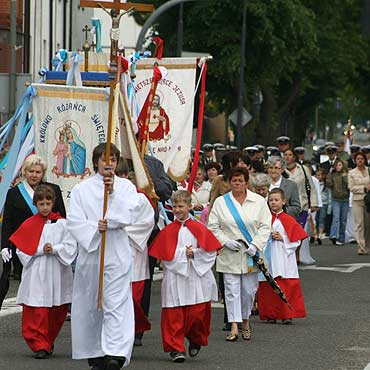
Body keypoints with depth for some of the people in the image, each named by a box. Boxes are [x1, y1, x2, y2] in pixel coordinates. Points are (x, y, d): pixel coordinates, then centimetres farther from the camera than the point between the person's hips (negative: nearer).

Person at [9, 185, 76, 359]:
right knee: (37, 313, -9)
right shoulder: (29, 225, 4)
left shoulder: (61, 223, 5)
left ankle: (48, 342, 27)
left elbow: (71, 247, -1)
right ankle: (40, 346, -6)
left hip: (57, 274, 1)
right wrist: (41, 250, -11)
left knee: (58, 312, 8)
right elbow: (22, 249, -1)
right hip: (36, 274, -1)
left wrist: (54, 249, -15)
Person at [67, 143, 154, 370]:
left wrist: (113, 194, -12)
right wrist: (94, 228, -18)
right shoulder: (82, 189, 7)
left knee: (116, 304, -6)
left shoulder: (126, 187, 7)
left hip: (117, 255, -1)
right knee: (91, 305, 1)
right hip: (90, 253, 1)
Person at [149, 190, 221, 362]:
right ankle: (175, 347, 4)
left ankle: (196, 340, 26)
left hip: (196, 279, 0)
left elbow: (211, 252, 3)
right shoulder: (167, 231, 4)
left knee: (197, 313, 1)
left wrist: (194, 253, -11)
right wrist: (185, 253, -8)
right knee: (174, 315, -4)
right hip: (174, 280, 0)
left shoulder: (199, 229, 5)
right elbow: (166, 255, -3)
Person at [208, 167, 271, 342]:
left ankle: (245, 321, 26)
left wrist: (255, 245, -11)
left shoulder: (259, 201, 3)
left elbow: (265, 226, 1)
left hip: (251, 254, 1)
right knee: (232, 289, -5)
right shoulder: (220, 202, 3)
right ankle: (234, 327, -5)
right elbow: (213, 227, 3)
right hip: (229, 255, 0)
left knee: (249, 290, 6)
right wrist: (226, 242, -11)